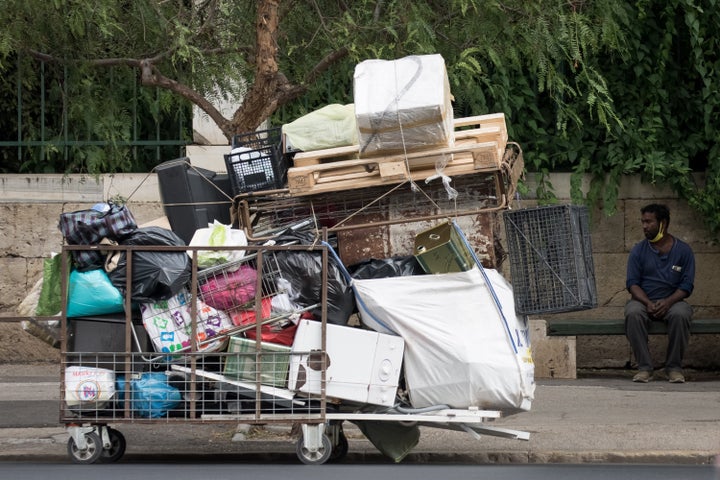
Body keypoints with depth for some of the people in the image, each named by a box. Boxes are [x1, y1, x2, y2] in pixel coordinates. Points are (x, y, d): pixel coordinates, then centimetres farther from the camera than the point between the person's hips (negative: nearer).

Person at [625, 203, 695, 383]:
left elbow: (687, 285, 0)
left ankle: (674, 367, -22)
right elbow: (632, 282, 1)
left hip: (672, 301, -1)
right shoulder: (638, 250, 7)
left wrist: (668, 302, -19)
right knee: (633, 314, -34)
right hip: (643, 300, 1)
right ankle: (644, 367, -29)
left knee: (680, 314, -36)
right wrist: (648, 303, -18)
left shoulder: (683, 250, 5)